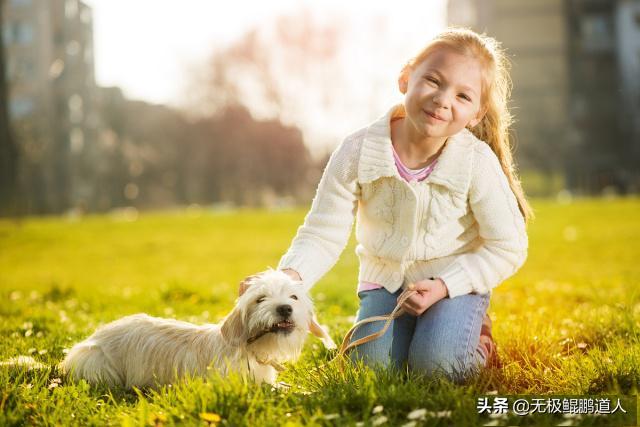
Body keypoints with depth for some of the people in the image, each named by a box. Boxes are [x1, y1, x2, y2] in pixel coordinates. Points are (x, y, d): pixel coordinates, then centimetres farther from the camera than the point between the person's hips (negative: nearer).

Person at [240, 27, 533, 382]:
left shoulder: (478, 163, -21)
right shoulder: (357, 153, -19)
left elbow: (508, 248, -12)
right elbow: (323, 233, -15)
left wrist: (444, 285, -22)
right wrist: (290, 276, -35)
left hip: (455, 281, -2)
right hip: (385, 280, 2)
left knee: (434, 365, -24)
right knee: (371, 362, -16)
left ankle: (475, 334, 10)